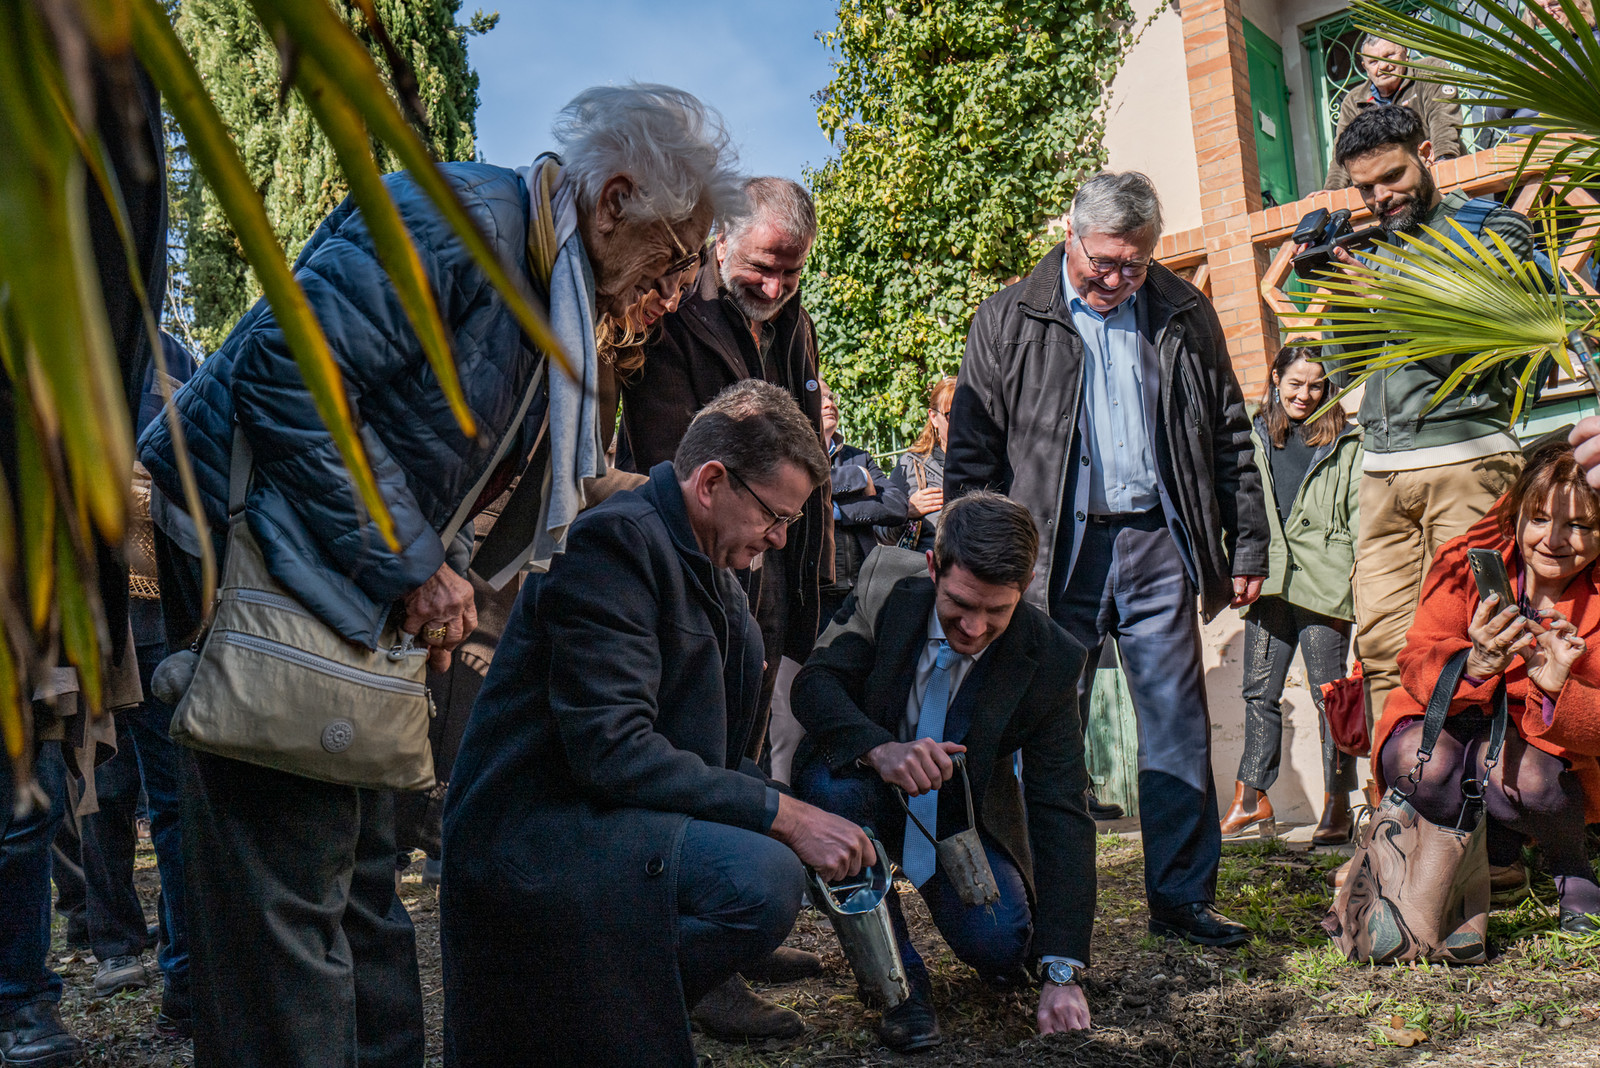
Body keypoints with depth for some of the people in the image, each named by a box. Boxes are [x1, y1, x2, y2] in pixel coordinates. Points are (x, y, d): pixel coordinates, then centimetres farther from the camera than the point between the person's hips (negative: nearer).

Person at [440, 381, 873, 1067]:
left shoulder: (709, 569, 14)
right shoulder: (615, 541, -16)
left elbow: (713, 750, 16)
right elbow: (611, 748, -24)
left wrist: (800, 815, 0)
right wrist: (780, 815, -21)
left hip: (594, 814, 10)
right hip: (531, 834, -10)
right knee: (763, 879, -27)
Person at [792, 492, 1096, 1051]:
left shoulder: (1049, 659, -21)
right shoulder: (888, 583, -20)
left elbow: (1061, 811, -21)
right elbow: (815, 681, -21)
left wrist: (1062, 973, -28)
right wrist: (880, 748, -45)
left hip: (963, 814, 0)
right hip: (867, 774, 0)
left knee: (1000, 942, -25)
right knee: (834, 787, -35)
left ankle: (1002, 949, 17)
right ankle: (898, 976, -14)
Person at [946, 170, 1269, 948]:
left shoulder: (1183, 315, 10)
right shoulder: (1009, 320, 3)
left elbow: (1230, 437, 14)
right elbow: (972, 453, 1)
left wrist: (1247, 546, 8)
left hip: (1157, 542, 2)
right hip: (1057, 550, -2)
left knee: (1179, 726, 4)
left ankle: (1183, 896, 16)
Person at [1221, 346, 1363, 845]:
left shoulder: (1346, 444, 7)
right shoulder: (1255, 440, 15)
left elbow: (1360, 512, 3)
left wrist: (1362, 577, -7)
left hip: (1324, 583, -3)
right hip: (1269, 580, 3)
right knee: (1260, 690, 6)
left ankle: (1337, 804, 6)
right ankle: (1251, 798, 14)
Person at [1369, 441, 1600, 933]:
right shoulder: (1468, 560, -14)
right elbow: (1416, 665, -19)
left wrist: (1557, 688, -42)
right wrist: (1472, 666, -43)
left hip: (1546, 747, 0)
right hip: (1448, 722, 1)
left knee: (1519, 772, -34)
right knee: (1419, 762, -33)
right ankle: (1500, 857, 1)